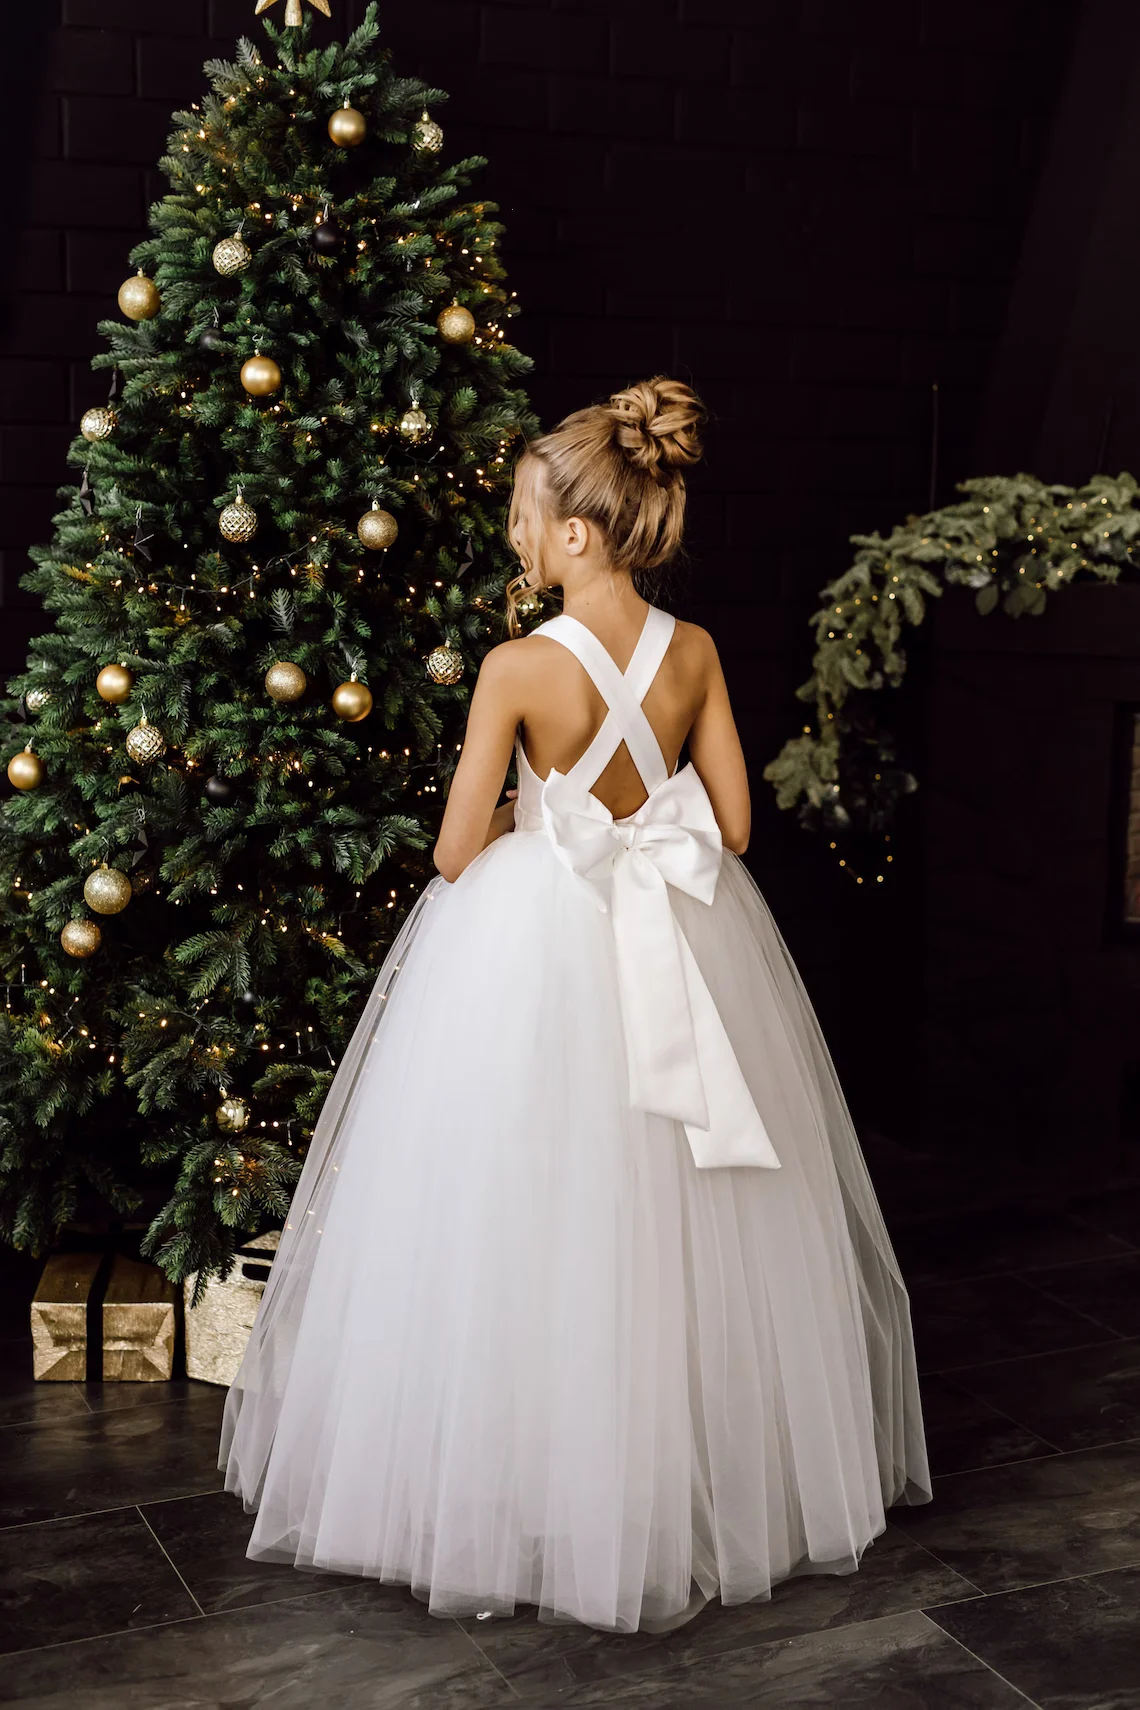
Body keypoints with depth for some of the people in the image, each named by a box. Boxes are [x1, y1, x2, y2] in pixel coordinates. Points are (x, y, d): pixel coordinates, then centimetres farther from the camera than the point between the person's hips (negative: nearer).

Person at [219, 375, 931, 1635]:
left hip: (535, 946, -4)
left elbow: (458, 852, -12)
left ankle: (529, 1494, 21)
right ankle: (708, 1480, 30)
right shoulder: (695, 654, -3)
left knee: (531, 1217, 9)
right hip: (682, 948, 5)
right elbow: (732, 823, 2)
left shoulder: (518, 668, -16)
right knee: (670, 1226, 17)